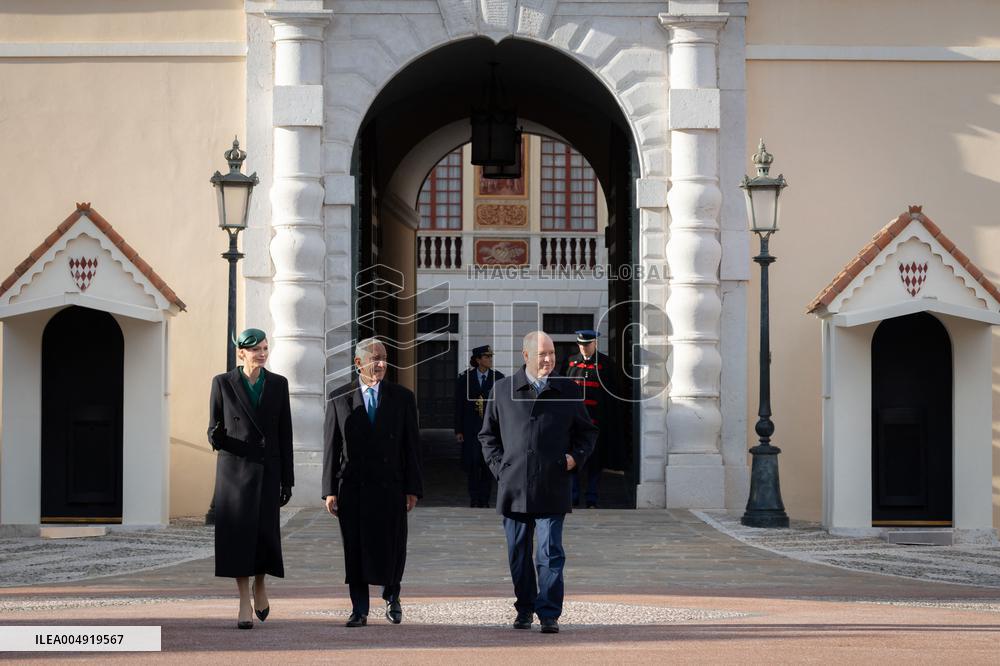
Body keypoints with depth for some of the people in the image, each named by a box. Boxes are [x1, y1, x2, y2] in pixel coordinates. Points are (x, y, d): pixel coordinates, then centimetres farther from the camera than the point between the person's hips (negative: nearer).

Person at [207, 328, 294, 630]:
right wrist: (216, 436, -22)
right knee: (238, 534, -5)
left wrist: (287, 479, 3)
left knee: (265, 533, -7)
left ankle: (260, 584, 23)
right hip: (234, 467, -1)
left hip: (267, 469, 1)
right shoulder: (222, 383, 1)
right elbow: (214, 431, 4)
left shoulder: (278, 384, 6)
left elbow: (285, 434, 7)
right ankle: (244, 603, 3)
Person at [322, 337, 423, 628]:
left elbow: (412, 445, 4)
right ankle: (359, 609, 9)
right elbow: (331, 447, 3)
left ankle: (392, 597, 28)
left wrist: (413, 489, -2)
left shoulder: (402, 397, 5)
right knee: (355, 549, 2)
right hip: (353, 487, 0)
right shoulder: (339, 398, 4)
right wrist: (330, 490, -3)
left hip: (391, 485, 0)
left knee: (392, 547, 3)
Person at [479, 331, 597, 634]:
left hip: (552, 490, -1)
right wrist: (499, 466, 3)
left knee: (551, 552, -7)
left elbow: (587, 432, 17)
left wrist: (576, 456, 0)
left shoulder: (568, 391, 7)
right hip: (514, 488, 1)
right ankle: (525, 609, 22)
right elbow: (488, 434, 15)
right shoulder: (503, 390, 7)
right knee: (518, 554, 9)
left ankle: (549, 614, -4)